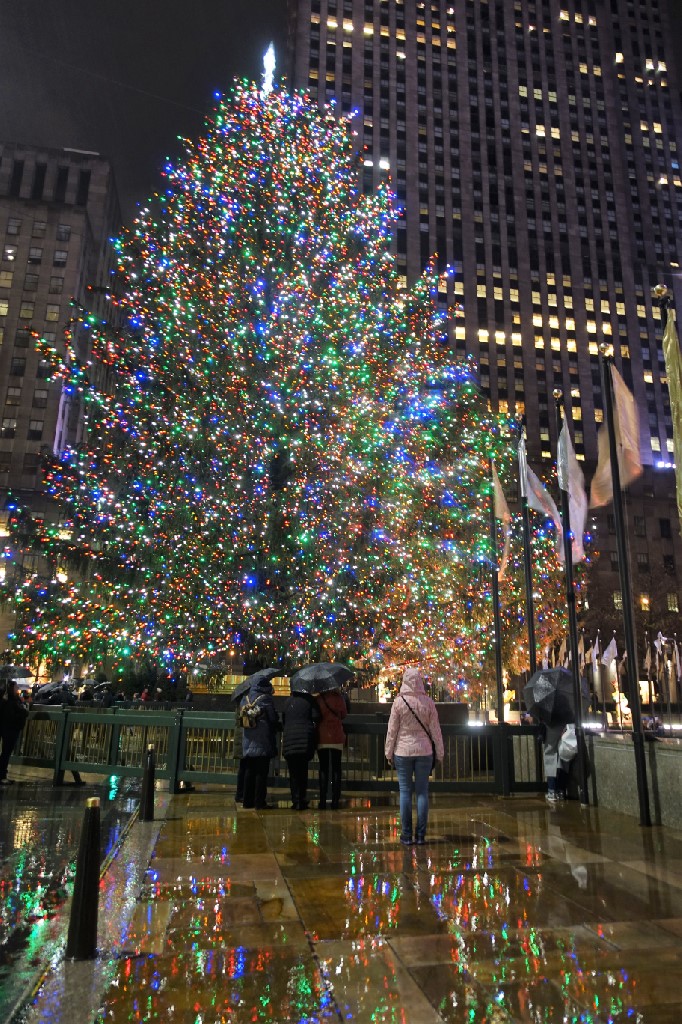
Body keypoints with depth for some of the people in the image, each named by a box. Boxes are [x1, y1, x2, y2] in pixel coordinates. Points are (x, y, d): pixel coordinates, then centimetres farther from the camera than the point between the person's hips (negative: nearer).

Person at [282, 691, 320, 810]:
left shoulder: (288, 701, 8)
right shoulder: (309, 700, 0)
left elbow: (283, 721, 11)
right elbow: (316, 718, -5)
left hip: (289, 740, 1)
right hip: (305, 740, -1)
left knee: (293, 773, 7)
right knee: (303, 772, 9)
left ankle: (296, 801, 3)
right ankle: (302, 801, 7)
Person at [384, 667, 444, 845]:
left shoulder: (399, 701, -7)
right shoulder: (428, 702, -3)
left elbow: (392, 730, -3)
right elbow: (435, 729, 2)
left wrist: (389, 752, 7)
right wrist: (439, 753, 11)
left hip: (403, 751, -1)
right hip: (424, 751, 1)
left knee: (405, 792, 5)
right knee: (422, 792, 7)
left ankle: (406, 835, 8)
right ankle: (420, 835, 9)